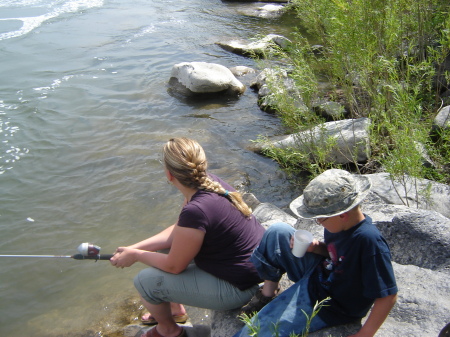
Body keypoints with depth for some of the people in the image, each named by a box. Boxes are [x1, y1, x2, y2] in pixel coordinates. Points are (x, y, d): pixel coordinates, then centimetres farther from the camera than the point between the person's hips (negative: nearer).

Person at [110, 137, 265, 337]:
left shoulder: (196, 211, -33)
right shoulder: (209, 183, -6)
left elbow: (175, 265, -18)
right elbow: (177, 232, 5)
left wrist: (135, 256, -3)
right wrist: (135, 247, 2)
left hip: (236, 287, -9)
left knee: (145, 281, -4)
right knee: (162, 248, 18)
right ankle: (175, 308, 38)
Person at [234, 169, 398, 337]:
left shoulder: (369, 240, -33)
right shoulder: (340, 223, -9)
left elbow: (388, 295, -28)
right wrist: (316, 247, -11)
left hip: (325, 307, -8)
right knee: (278, 231, -1)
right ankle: (267, 296, 10)